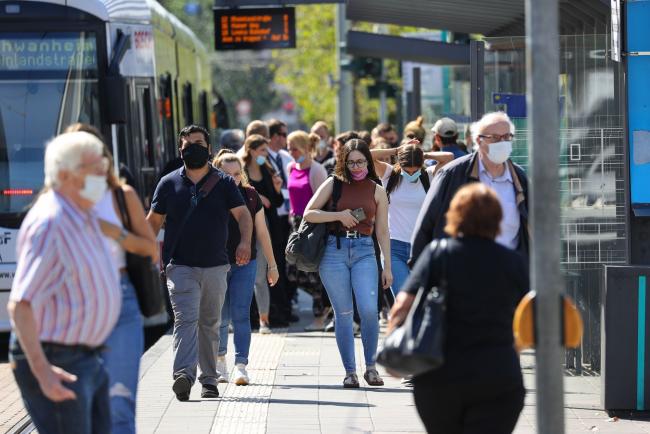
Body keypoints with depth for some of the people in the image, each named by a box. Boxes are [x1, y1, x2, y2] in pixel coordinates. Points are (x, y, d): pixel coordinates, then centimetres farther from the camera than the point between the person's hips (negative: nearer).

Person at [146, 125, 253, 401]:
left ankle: (209, 379, 20)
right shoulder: (169, 184, 7)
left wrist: (245, 242, -21)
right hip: (180, 266, -1)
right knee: (185, 319, -18)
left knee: (210, 324, 10)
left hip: (215, 266, 2)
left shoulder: (224, 183, 6)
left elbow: (242, 214, -2)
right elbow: (154, 220, 14)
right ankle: (184, 376, -31)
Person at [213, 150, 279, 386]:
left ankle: (241, 366, -7)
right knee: (220, 317, 7)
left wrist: (272, 264, 11)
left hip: (245, 263, 0)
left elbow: (261, 232, 8)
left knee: (241, 315, -6)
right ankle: (220, 360, 26)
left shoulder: (250, 196, 1)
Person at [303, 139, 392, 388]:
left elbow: (382, 231, 12)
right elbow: (308, 214, 3)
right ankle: (350, 372, 8)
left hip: (364, 251, 0)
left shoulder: (377, 191, 11)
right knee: (343, 313, 1)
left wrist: (387, 267, 10)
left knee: (369, 309, -16)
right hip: (334, 249, 0)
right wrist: (339, 215, -9)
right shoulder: (334, 184, 7)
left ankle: (370, 367, 0)